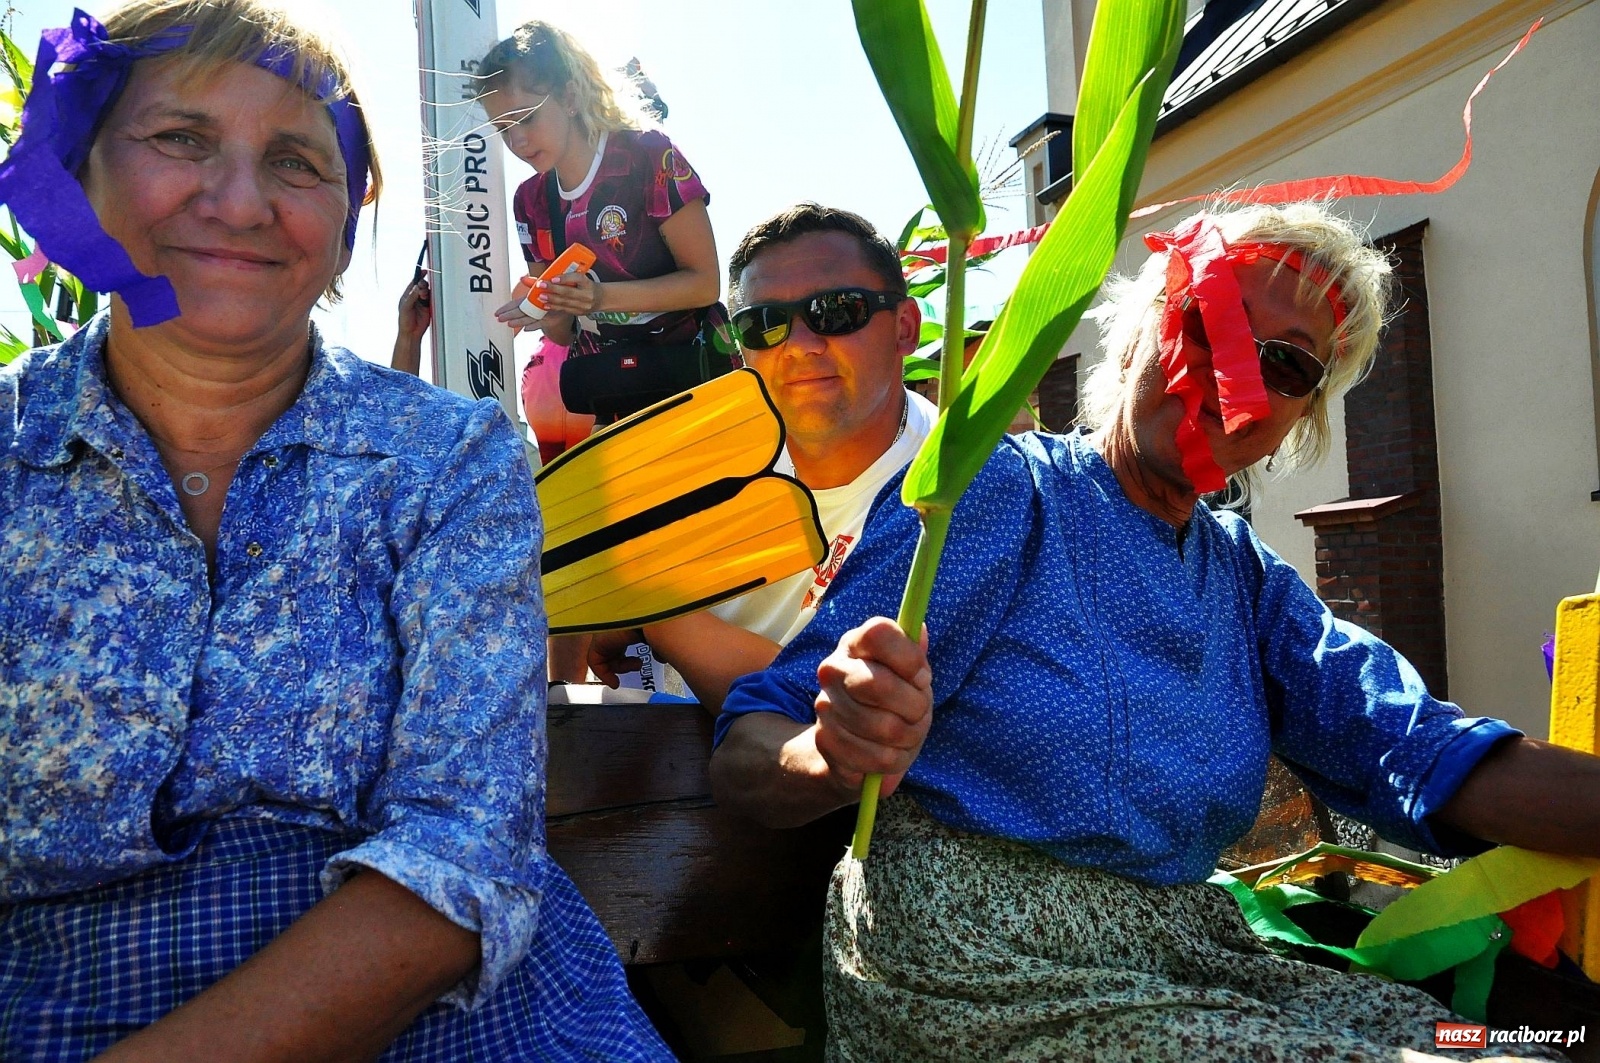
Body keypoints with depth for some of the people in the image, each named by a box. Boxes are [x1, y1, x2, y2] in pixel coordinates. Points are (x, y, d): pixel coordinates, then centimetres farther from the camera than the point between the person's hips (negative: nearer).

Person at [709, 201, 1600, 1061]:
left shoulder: (1249, 579, 14)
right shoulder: (999, 496, -8)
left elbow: (1409, 746, -3)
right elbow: (744, 759, -13)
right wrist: (834, 758, -36)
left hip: (1183, 953, 7)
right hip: (976, 966, -6)